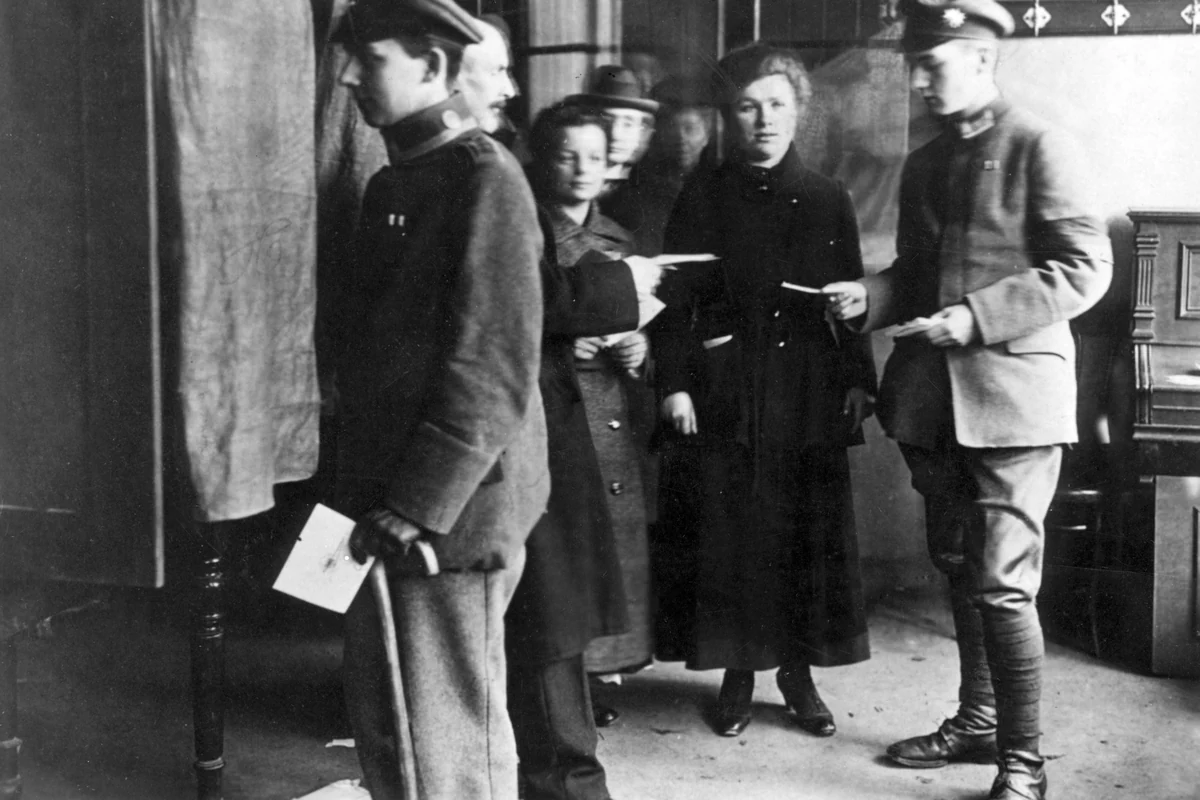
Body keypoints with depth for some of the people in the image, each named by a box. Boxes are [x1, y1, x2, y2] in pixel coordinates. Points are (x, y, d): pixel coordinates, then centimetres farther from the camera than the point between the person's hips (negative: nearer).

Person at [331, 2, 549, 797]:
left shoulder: (485, 179, -11)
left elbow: (494, 372, -17)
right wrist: (371, 494, 14)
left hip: (451, 507, -8)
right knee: (381, 730, 16)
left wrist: (417, 504, -20)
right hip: (384, 504, 9)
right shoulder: (392, 183, 16)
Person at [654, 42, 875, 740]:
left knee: (813, 533, 4)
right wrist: (675, 383, -7)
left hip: (812, 391, 1)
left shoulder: (828, 200, 8)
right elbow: (676, 296, 1)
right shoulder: (703, 197, 4)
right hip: (727, 389, -1)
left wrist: (859, 380, 2)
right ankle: (739, 674, 15)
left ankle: (799, 670, 19)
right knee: (733, 533, 2)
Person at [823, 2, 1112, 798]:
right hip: (933, 396, 7)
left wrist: (975, 318, -19)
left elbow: (1085, 268, -12)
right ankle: (977, 721, 31)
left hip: (1012, 393, -7)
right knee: (960, 571, 16)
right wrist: (870, 297, 0)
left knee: (1003, 584, -8)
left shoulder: (1038, 147, -6)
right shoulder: (925, 164, 15)